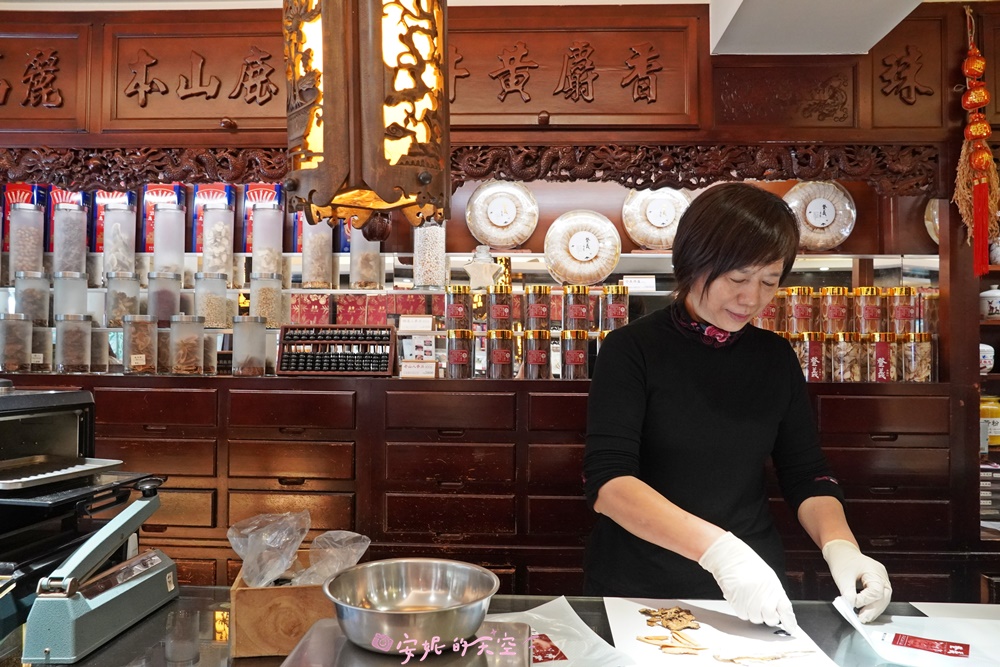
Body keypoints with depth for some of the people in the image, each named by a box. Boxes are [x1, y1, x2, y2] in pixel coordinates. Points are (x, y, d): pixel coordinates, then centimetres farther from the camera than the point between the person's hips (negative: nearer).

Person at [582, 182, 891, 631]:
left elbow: (806, 475, 9)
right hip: (638, 591, -3)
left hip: (753, 596, 4)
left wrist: (839, 545, -10)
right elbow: (608, 482, -17)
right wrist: (716, 548, -29)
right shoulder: (631, 350, -8)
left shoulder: (775, 358, 5)